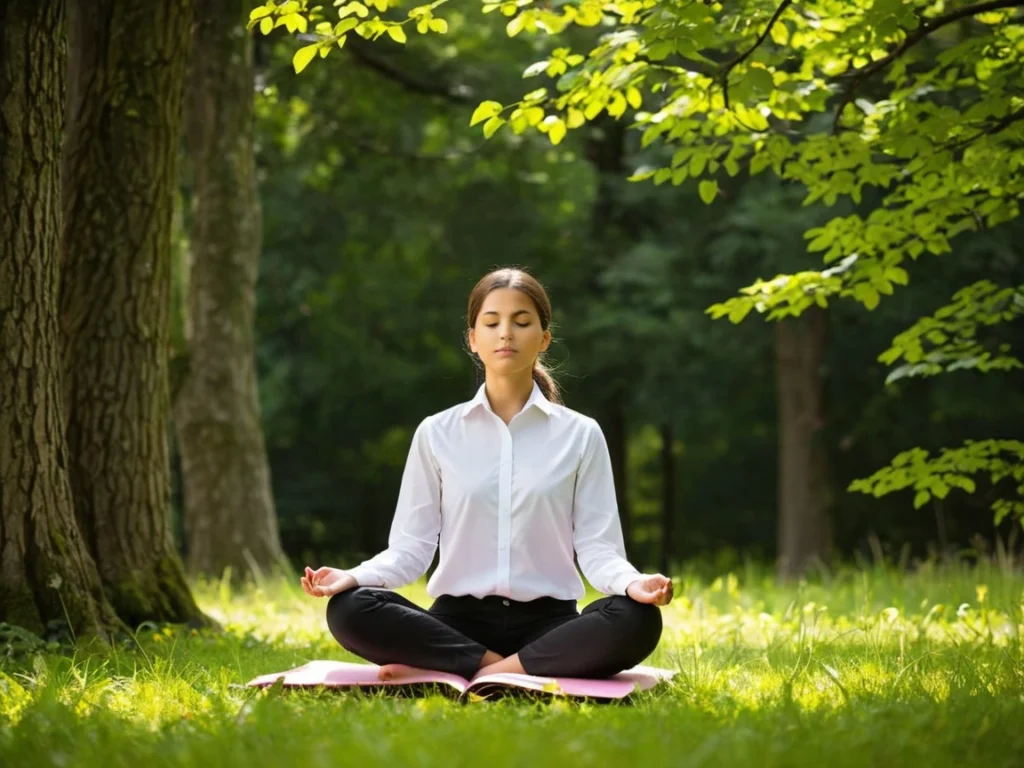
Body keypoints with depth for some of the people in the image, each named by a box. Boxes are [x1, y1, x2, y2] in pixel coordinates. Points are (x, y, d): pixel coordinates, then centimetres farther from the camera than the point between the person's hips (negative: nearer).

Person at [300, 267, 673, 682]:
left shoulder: (580, 435, 7)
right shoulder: (437, 434, 8)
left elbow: (596, 547, 0)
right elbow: (411, 546, 4)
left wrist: (632, 582, -22)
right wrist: (354, 576, -17)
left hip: (545, 622, 0)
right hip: (458, 621, 0)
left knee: (636, 620, -33)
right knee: (349, 610, -28)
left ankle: (447, 674, -25)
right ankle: (519, 673, -21)